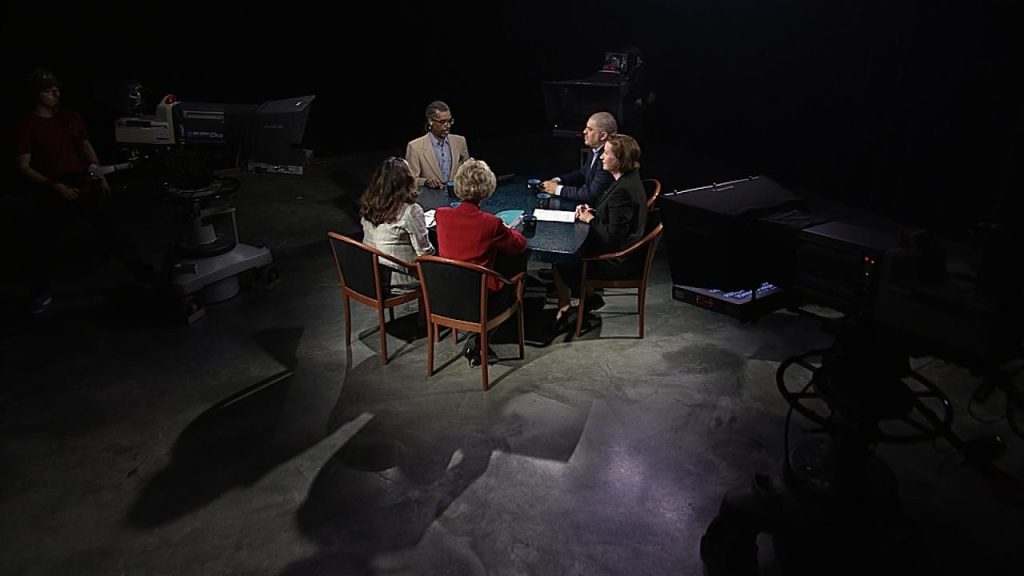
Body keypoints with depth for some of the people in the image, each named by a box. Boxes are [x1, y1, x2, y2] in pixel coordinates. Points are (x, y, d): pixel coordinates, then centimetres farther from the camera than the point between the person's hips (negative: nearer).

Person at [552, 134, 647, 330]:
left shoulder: (623, 189, -28)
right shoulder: (627, 180, 3)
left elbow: (613, 236, -28)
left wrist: (590, 219, -14)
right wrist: (592, 211, 1)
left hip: (618, 260, -10)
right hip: (619, 250, 10)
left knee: (561, 261, 3)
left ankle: (563, 311, 21)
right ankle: (589, 296, 24)